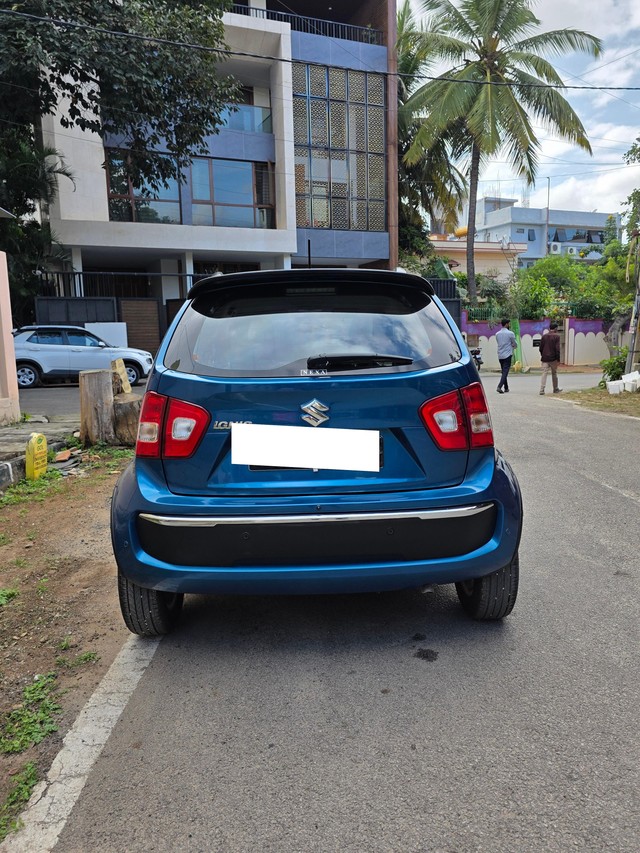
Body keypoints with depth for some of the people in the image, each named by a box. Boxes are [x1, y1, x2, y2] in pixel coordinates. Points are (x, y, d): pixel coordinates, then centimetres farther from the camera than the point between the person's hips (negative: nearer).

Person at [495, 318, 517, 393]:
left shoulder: (497, 334, 9)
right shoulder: (510, 333, -8)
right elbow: (515, 344, 2)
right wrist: (512, 347, 24)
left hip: (500, 355, 6)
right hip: (507, 355, -6)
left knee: (503, 371, 14)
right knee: (505, 372, -7)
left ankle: (506, 388, 18)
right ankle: (499, 386, -21)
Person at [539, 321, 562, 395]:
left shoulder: (544, 336, 5)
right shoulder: (556, 336, -7)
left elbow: (541, 348, 9)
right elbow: (557, 349, -11)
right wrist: (558, 359, -7)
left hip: (545, 358, 3)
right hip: (553, 358, -3)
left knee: (544, 374, -1)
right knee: (554, 374, 12)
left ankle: (542, 390, -12)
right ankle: (555, 389, 25)